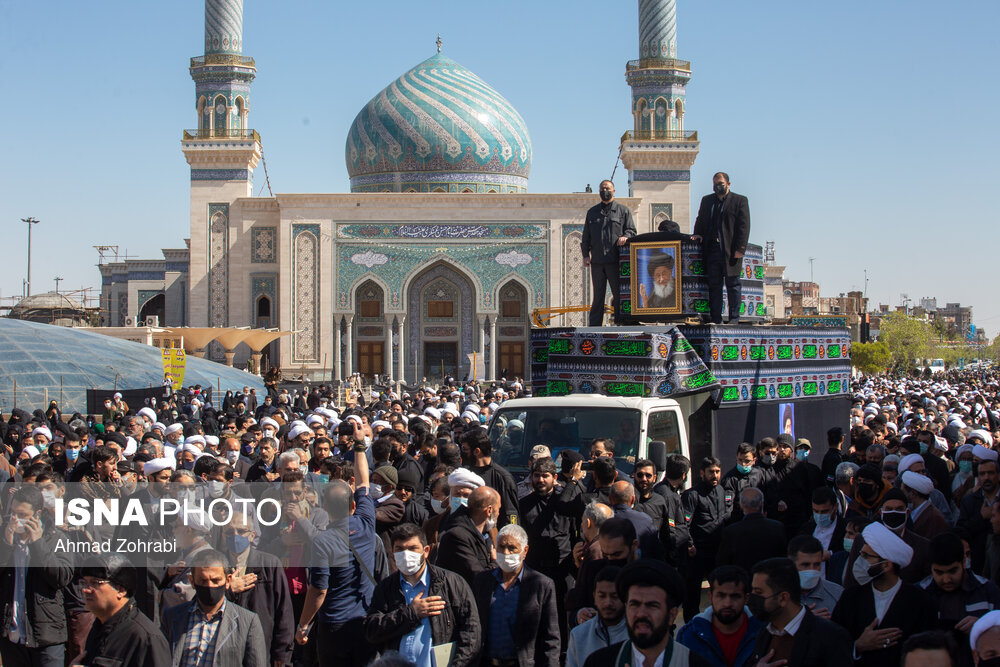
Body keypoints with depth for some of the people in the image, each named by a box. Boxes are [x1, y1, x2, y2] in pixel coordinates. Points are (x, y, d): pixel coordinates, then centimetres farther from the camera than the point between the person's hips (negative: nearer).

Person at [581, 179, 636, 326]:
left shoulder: (623, 210, 10)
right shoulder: (592, 212, 18)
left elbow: (631, 230, 8)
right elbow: (586, 236, 18)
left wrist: (625, 237, -15)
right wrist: (586, 254, 8)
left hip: (616, 260, -2)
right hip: (597, 261, 2)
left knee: (619, 293, -3)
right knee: (598, 295, 5)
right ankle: (593, 326, 7)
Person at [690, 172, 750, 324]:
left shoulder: (740, 201, 2)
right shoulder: (707, 200, 17)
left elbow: (744, 226, -4)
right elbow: (700, 220, 22)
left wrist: (740, 249, -12)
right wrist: (698, 234, 0)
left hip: (731, 250, -4)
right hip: (712, 249, 4)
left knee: (732, 284, 0)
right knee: (714, 285, 4)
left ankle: (734, 318, 3)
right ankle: (716, 319, 6)